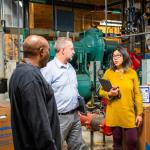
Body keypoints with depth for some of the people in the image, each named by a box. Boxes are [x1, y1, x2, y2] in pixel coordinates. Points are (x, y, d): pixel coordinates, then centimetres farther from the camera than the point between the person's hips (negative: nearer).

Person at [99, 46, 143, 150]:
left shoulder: (132, 73, 0)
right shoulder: (109, 72, 0)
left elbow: (137, 94, 2)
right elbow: (101, 92, 6)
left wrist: (139, 113, 0)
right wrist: (109, 94, -15)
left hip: (129, 114, 0)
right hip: (114, 114, 0)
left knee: (132, 141, 1)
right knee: (117, 141, 11)